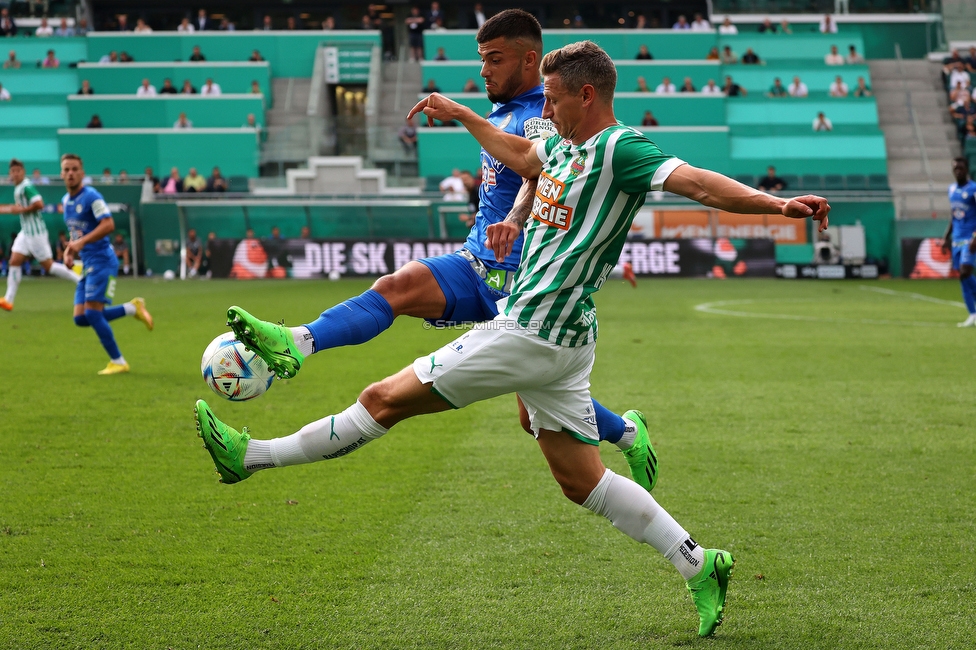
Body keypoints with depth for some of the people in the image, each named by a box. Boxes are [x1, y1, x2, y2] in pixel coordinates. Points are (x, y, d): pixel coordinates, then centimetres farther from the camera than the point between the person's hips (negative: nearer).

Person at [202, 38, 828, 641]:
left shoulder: (621, 149, -13)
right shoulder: (564, 145, 14)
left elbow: (698, 181, -23)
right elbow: (522, 155, 34)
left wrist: (774, 203, -36)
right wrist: (461, 114, 39)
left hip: (532, 335, -10)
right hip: (561, 342, 10)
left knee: (385, 400, -1)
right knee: (582, 480, 11)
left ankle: (252, 455, 8)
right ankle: (698, 564, 11)